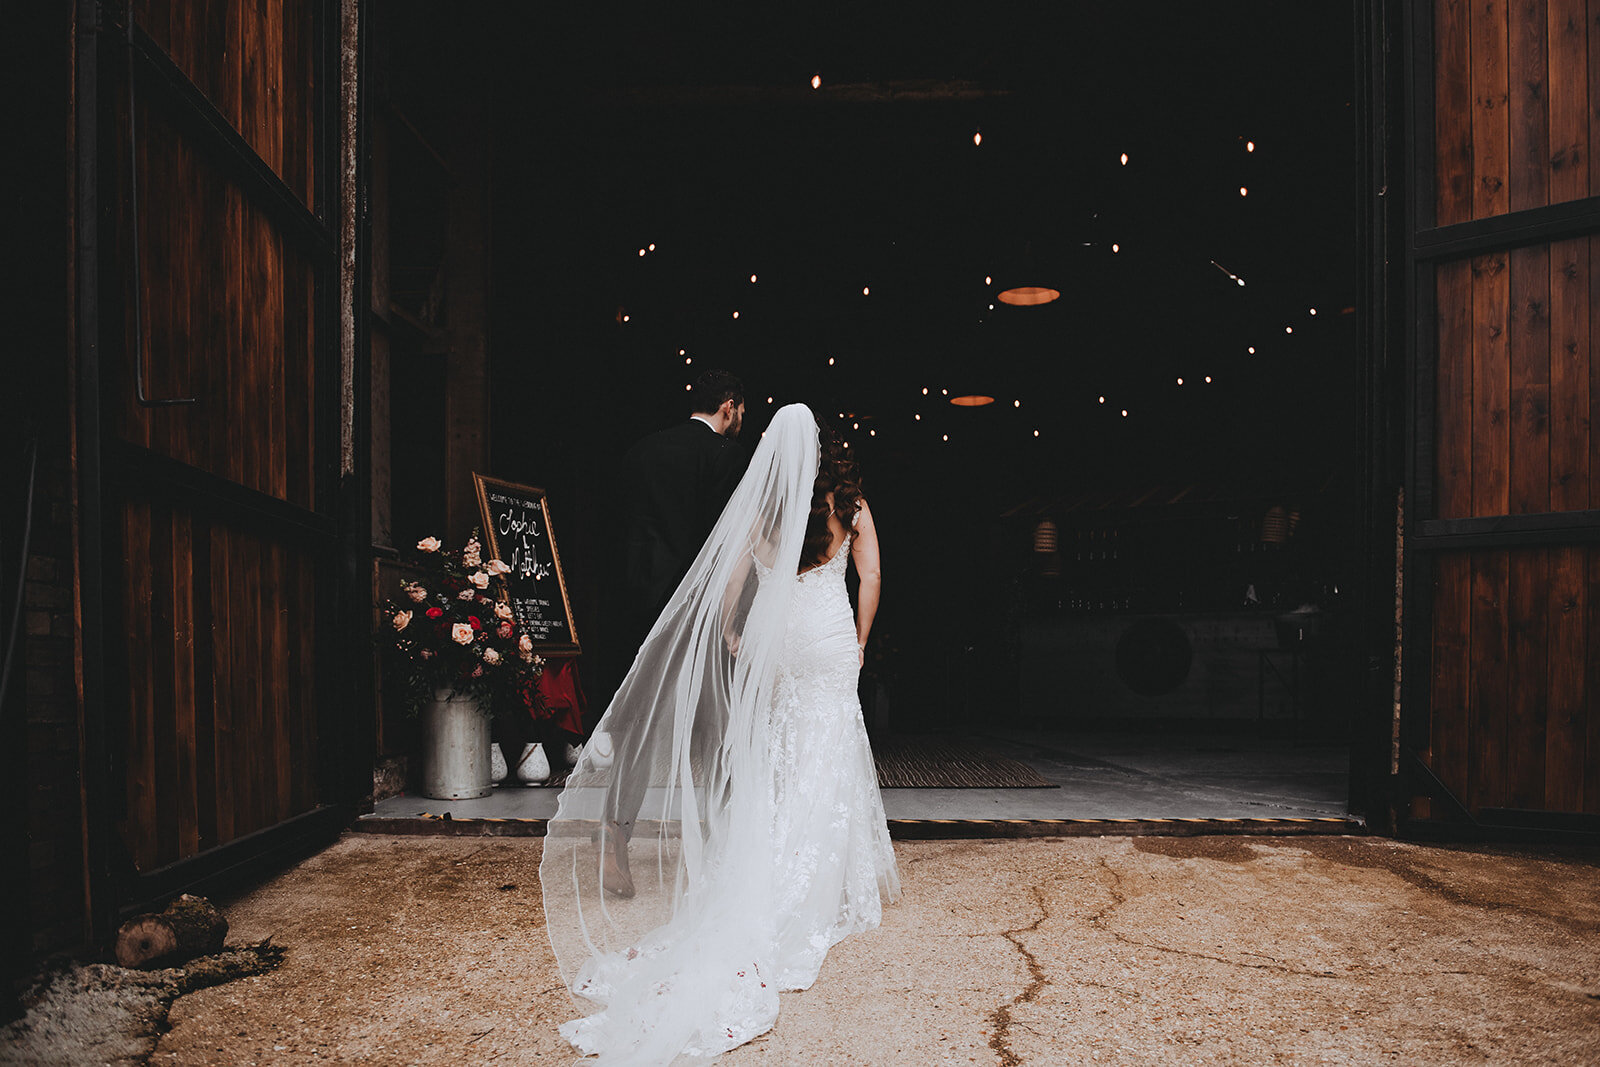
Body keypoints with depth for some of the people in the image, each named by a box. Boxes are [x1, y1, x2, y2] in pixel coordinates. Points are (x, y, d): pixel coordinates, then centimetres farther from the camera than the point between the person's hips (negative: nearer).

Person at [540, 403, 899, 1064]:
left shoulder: (762, 502, 5)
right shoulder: (849, 504, 1)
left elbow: (730, 577, 4)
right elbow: (872, 577, 0)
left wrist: (731, 639, 16)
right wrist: (859, 640, 11)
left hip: (771, 638, 2)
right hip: (828, 640, -2)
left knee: (772, 767, 10)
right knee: (823, 763, 3)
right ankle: (812, 902, 7)